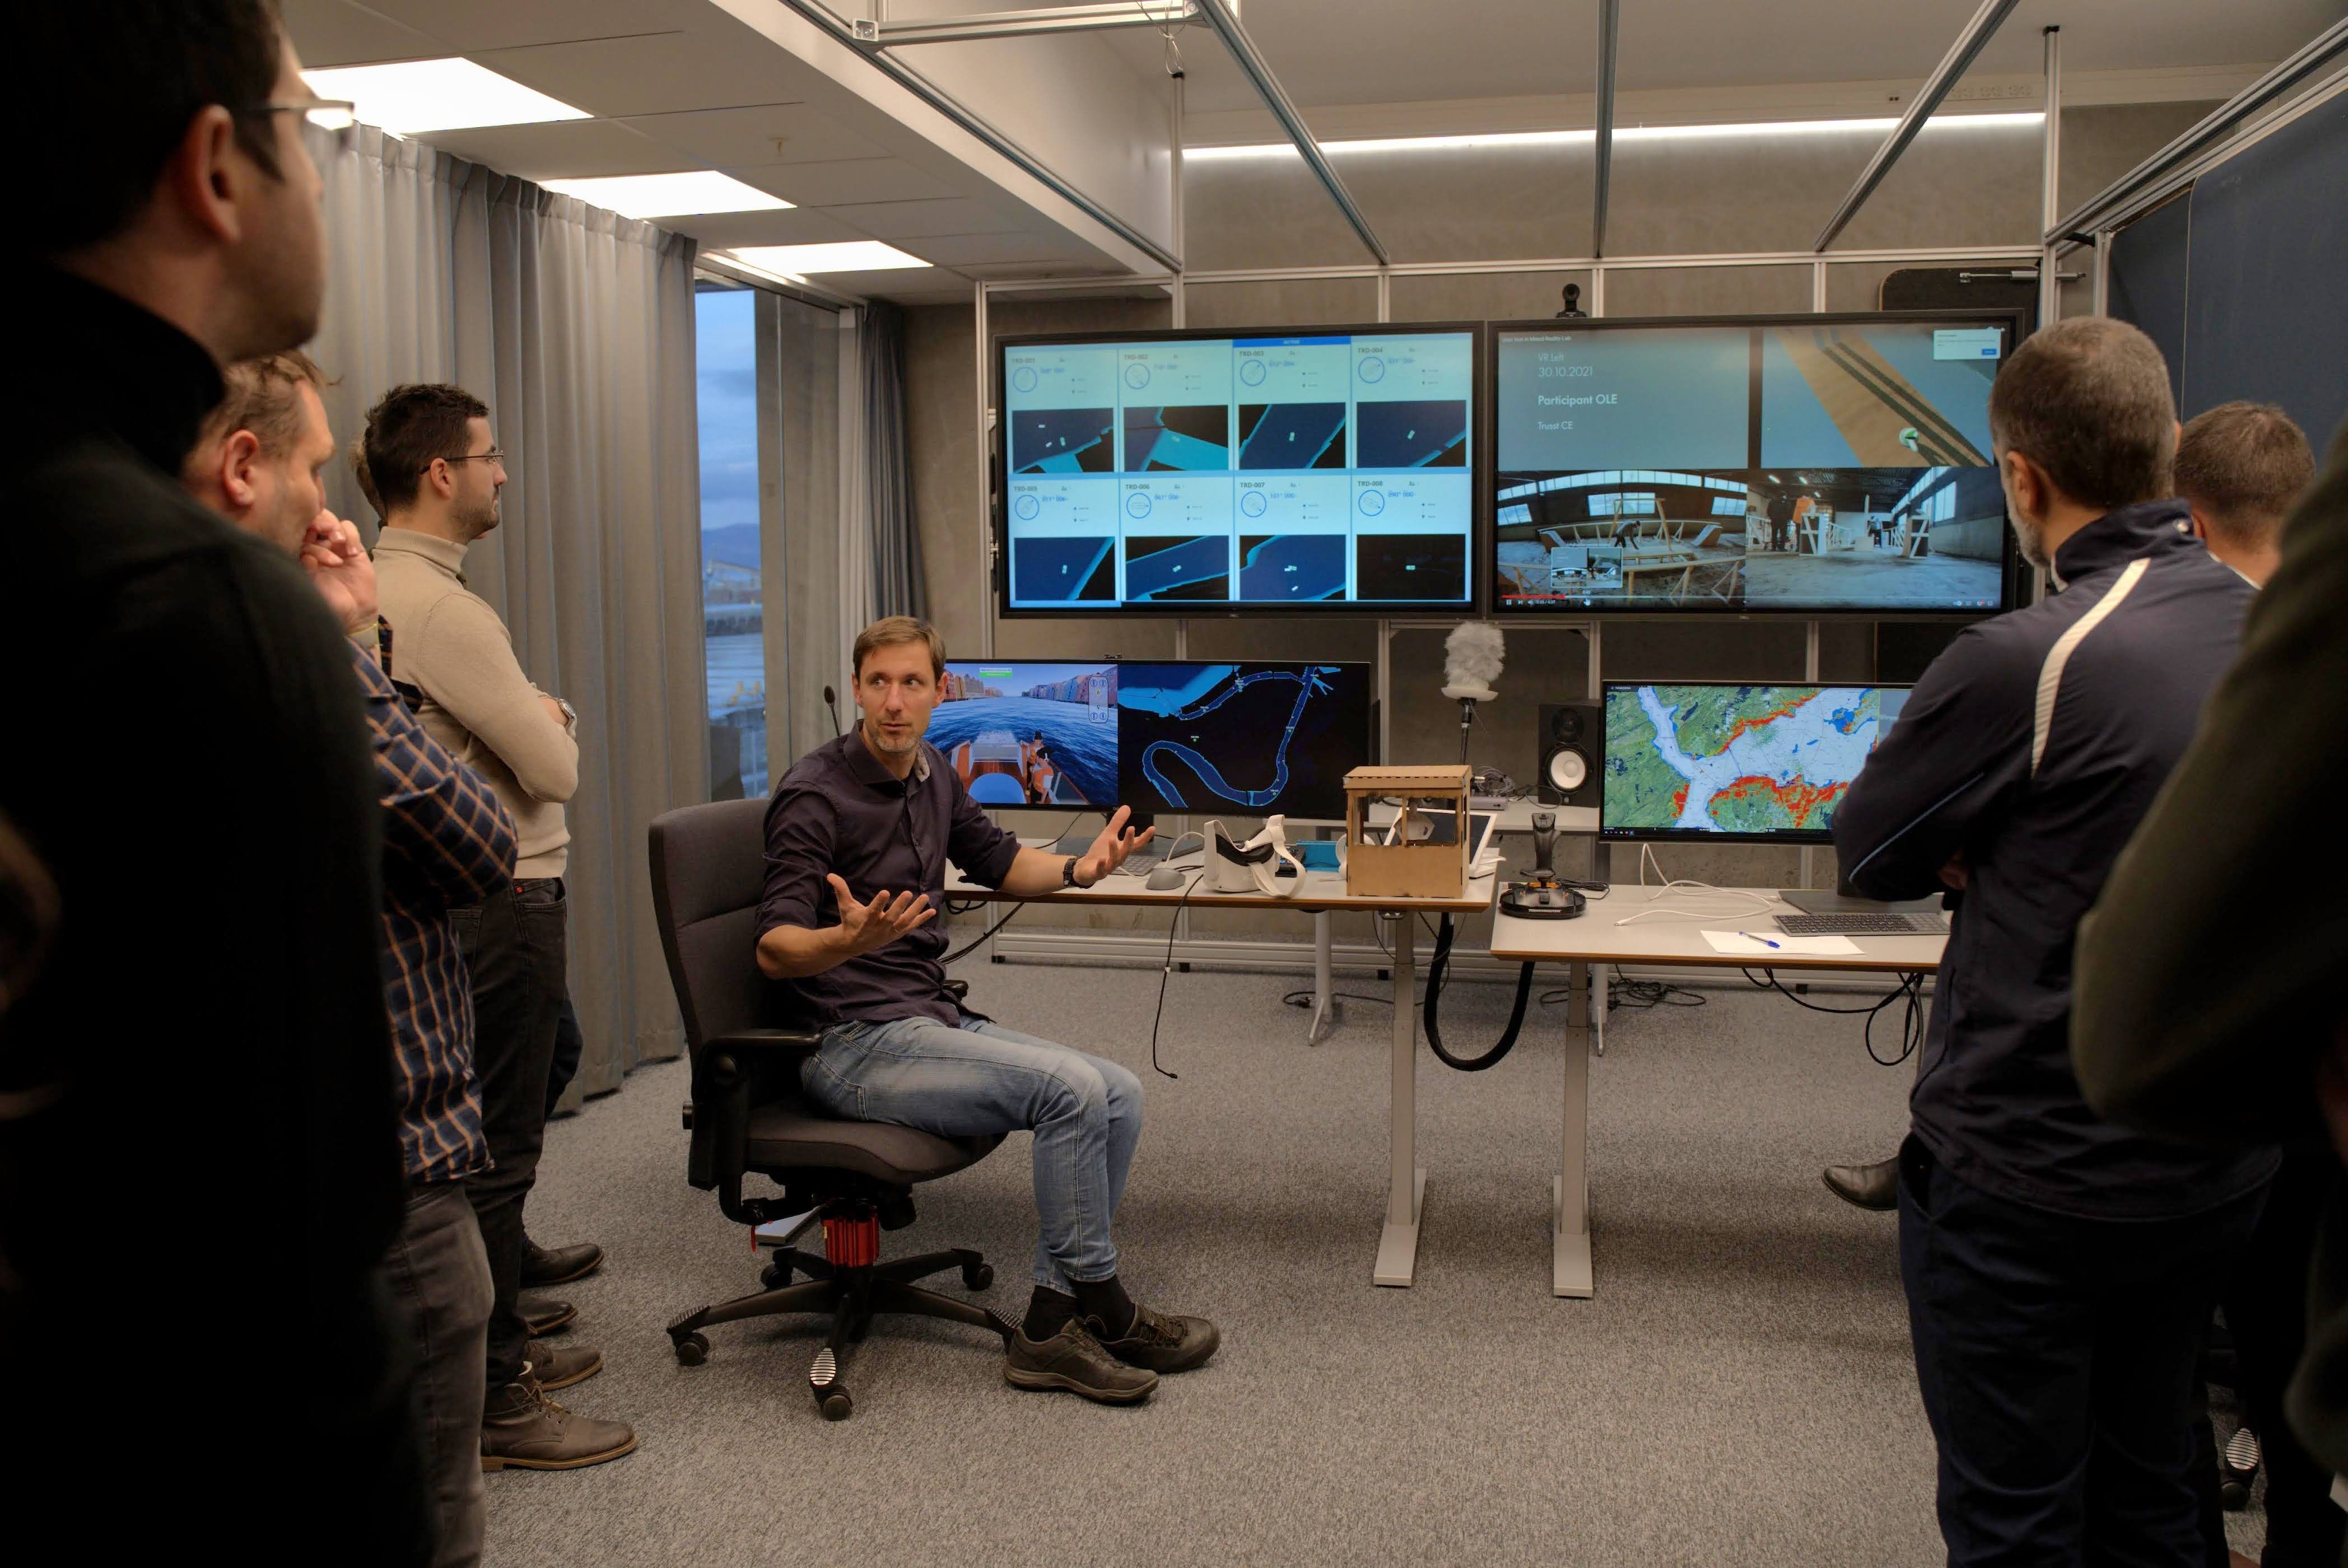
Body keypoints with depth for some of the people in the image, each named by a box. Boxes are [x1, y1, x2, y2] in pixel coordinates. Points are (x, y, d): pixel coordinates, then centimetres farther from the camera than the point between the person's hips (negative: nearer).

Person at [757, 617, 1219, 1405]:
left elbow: (998, 860, 26)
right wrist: (851, 939, -42)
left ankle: (1050, 1328, -4)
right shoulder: (816, 794, -14)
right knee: (1073, 1089, -23)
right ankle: (1101, 1308, -5)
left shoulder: (932, 775, 10)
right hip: (856, 1044, -8)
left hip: (933, 1019, 9)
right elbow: (775, 948, -20)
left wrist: (1078, 868, 6)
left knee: (1118, 1093, -6)